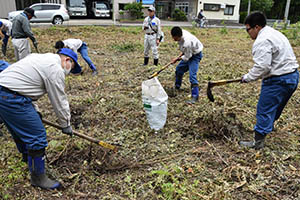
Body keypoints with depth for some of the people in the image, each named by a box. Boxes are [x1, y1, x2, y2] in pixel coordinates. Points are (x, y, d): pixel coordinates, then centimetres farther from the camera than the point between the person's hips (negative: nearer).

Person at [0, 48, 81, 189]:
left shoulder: (41, 57, 19)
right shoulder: (56, 70, -11)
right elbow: (59, 102, -7)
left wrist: (33, 110, 24)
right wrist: (66, 125, 6)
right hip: (12, 98, -11)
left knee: (20, 129, 29)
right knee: (37, 136, -4)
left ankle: (27, 157, 53)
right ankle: (38, 177, 10)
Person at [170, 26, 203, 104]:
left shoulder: (187, 43, -39)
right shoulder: (181, 33, -15)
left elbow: (186, 57, -25)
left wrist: (177, 59, -11)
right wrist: (181, 55, 0)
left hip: (195, 55, -9)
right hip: (188, 53, 9)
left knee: (192, 75, -19)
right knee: (179, 69, 18)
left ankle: (195, 96, -12)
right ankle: (177, 87, 37)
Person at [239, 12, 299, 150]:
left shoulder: (262, 41, -18)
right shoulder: (274, 33, 16)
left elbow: (262, 66, -25)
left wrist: (248, 77, -11)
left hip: (278, 80, -10)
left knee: (264, 110, -2)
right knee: (275, 106, 27)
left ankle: (258, 142, 5)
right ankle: (269, 125, 47)